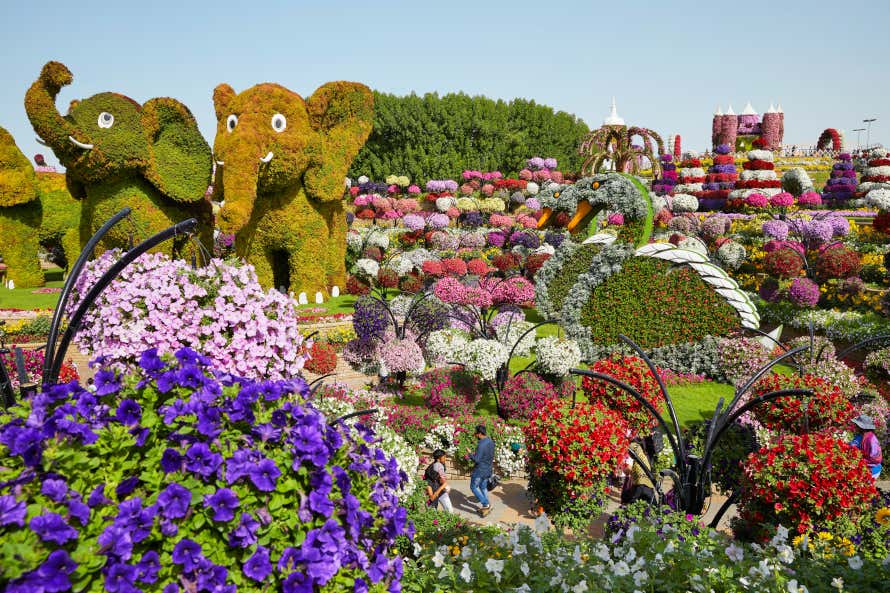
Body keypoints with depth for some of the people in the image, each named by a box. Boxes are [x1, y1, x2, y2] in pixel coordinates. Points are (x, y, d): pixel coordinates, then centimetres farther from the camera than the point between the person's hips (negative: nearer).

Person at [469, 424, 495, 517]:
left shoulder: (481, 444, -26)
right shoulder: (491, 442, 2)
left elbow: (477, 459, -25)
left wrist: (470, 454, -9)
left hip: (479, 470, -8)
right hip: (488, 470, 8)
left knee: (473, 487, 7)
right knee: (483, 487, 21)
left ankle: (486, 505, 3)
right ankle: (486, 507, 27)